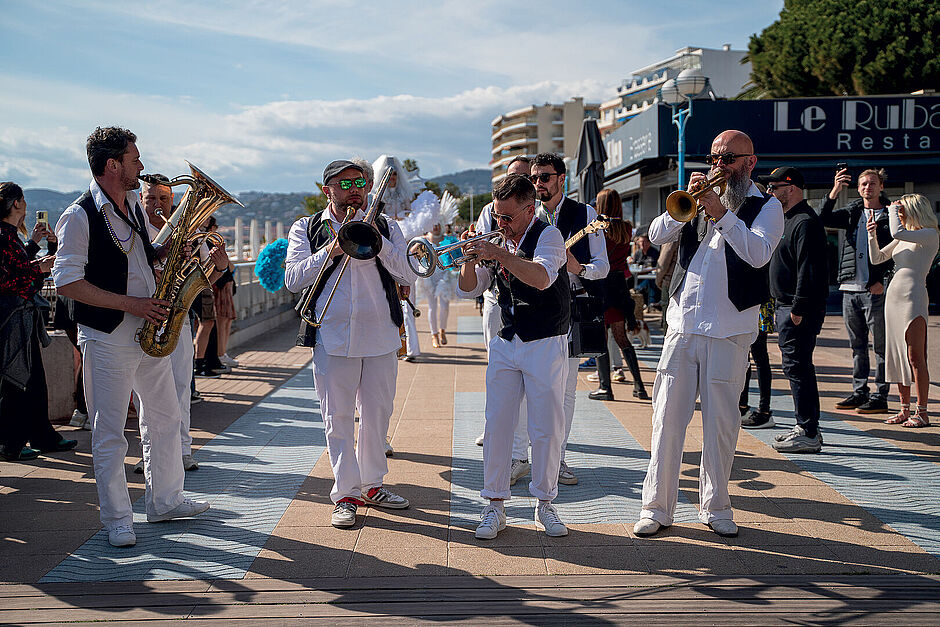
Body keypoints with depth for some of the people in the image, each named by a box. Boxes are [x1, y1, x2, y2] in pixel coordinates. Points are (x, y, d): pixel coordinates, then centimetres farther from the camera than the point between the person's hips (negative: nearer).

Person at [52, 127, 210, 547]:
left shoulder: (134, 206, 11)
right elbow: (66, 281, -18)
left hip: (149, 331, 8)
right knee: (109, 433, 0)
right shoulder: (80, 217, -13)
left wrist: (167, 250, 1)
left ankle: (165, 501, 28)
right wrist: (129, 303, -20)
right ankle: (117, 519, 11)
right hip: (108, 338, -8)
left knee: (164, 418, 14)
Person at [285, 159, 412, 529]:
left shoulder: (385, 227, 11)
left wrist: (376, 240, -12)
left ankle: (371, 484, 24)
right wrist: (330, 251, -14)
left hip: (381, 336, 2)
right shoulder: (306, 229, 8)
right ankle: (346, 493, 9)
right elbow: (293, 279, -3)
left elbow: (407, 272, 0)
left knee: (378, 414, 9)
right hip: (333, 338, -2)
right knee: (338, 418, 0)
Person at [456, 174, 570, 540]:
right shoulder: (498, 241, 10)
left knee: (547, 428, 0)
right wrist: (471, 259, -10)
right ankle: (494, 506, 8)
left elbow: (542, 277, -27)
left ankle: (545, 505, 14)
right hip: (505, 345, 5)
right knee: (497, 424, 0)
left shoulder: (548, 236, -7)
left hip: (546, 345, -4)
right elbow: (467, 291, 8)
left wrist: (499, 254, -31)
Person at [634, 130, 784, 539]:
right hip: (682, 326, 3)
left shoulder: (766, 208, 4)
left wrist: (722, 213, -23)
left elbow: (758, 254, -15)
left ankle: (715, 507, 18)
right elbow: (657, 235, 2)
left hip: (729, 332, -3)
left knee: (721, 422, 4)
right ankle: (657, 507, 9)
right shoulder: (699, 202, 15)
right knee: (667, 419, 1)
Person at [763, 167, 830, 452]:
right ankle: (806, 427, 22)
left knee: (797, 367, -9)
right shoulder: (788, 219, 19)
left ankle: (808, 434, -5)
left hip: (800, 309, -11)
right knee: (797, 367, 14)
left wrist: (798, 309, -23)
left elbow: (808, 269, -21)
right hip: (786, 306, 11)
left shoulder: (805, 222, -14)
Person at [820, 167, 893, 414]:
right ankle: (859, 392, 19)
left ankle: (880, 397, 2)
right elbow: (824, 219, 0)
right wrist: (835, 191, -13)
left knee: (880, 345, -2)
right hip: (850, 288, 5)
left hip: (875, 291, -5)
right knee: (857, 345, 11)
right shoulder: (852, 213, 14)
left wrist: (883, 282, -11)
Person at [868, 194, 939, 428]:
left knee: (915, 356, -8)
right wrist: (872, 235, 5)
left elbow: (897, 232, -24)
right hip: (893, 295, 8)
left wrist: (892, 210, -8)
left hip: (913, 297, -8)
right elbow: (877, 258, 19)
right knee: (897, 355, 8)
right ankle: (905, 409, 14)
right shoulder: (905, 238, 17)